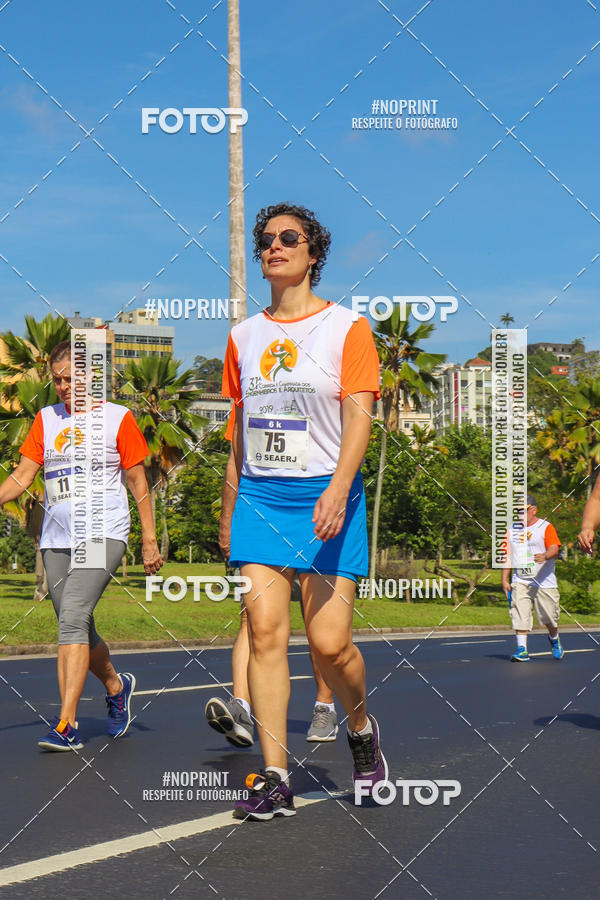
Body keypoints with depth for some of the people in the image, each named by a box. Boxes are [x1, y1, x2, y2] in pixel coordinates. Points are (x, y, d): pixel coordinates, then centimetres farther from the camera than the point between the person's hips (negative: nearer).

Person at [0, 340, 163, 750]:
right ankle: (117, 686, 37)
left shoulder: (118, 418, 2)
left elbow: (138, 482, 5)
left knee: (73, 619, -20)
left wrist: (150, 539, 2)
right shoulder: (46, 420, 13)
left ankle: (67, 724, -21)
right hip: (57, 538, 5)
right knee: (77, 628, 9)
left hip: (104, 534, -5)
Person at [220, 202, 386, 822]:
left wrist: (337, 490, -24)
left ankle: (361, 728, 24)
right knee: (265, 631, -8)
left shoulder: (347, 328, 0)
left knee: (330, 643, -8)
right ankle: (274, 780, -5)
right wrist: (231, 508, 19)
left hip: (327, 498, -3)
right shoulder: (243, 336, 13)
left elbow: (358, 418, -9)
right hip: (259, 497, 4)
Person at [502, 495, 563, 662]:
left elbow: (555, 549, -13)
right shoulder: (512, 530, 13)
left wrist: (545, 556, -36)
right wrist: (504, 580, 8)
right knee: (519, 615, -13)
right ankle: (522, 650, -13)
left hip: (544, 581, -3)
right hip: (520, 581, 3)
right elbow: (508, 555, 16)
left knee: (549, 617, 2)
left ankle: (554, 639, 33)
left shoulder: (546, 527, 0)